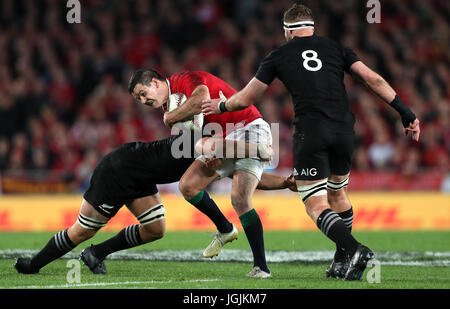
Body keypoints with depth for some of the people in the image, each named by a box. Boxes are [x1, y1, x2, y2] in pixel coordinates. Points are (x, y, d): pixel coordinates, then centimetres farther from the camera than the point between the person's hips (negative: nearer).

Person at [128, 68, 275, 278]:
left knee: (239, 198, -21)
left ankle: (261, 267, -14)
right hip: (222, 142, 9)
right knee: (187, 185, -2)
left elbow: (202, 100, -36)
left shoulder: (186, 79, -14)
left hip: (249, 129, -9)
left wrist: (169, 118, -18)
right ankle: (225, 230, 18)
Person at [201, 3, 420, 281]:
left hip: (310, 134, -3)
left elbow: (247, 98, 19)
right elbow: (372, 79, 5)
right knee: (338, 194, 24)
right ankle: (342, 263, 24)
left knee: (316, 206, -1)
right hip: (344, 128, 3)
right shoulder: (335, 49, 16)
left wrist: (221, 106, 40)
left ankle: (353, 249, -25)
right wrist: (406, 113, 5)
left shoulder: (278, 56, 13)